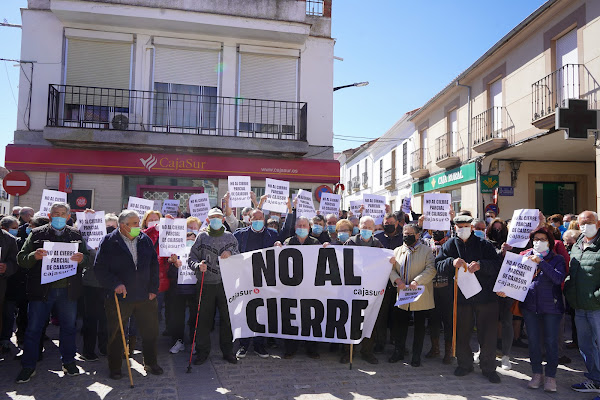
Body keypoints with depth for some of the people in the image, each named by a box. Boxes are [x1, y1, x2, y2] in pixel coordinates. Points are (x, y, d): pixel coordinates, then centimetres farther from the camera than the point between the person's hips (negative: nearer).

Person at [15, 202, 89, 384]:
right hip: (41, 289, -2)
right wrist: (34, 256, -21)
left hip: (68, 289, 2)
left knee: (69, 327, 11)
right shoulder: (37, 234, 3)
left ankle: (68, 361, 27)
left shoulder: (76, 234, 9)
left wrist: (81, 259, -15)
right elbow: (21, 259, 0)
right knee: (33, 329, 5)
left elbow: (87, 257, 8)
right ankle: (28, 366, 19)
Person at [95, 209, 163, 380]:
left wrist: (153, 289, 3)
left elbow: (154, 265, 9)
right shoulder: (109, 242, -6)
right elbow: (100, 268, -9)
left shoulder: (146, 240, 6)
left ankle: (150, 363, 29)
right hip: (119, 296, -3)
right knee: (116, 334, 10)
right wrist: (114, 284, -19)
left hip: (145, 296, 3)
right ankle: (115, 368, 28)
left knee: (150, 332, 10)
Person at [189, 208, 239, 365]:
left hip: (226, 284, 1)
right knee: (204, 319, 4)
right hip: (206, 284, -1)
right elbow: (191, 259, 4)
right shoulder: (201, 237, 6)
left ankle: (227, 351, 18)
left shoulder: (230, 237, 10)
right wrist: (198, 266, -17)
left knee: (227, 318, 4)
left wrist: (231, 254, -7)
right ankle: (202, 351, 18)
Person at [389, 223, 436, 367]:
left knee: (419, 326, 8)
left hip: (420, 296, -2)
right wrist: (397, 280, -15)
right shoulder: (397, 251, 10)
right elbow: (391, 269, 5)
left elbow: (431, 269, -11)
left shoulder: (426, 250, -1)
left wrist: (417, 281, -22)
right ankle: (398, 352, 24)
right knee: (401, 324, 9)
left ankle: (416, 355, 21)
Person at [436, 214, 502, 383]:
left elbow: (496, 264, -7)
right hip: (460, 295, 2)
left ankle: (488, 367, 18)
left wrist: (481, 265, -24)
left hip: (485, 295, -1)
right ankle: (465, 363, 27)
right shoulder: (450, 245, 7)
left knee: (488, 333, 4)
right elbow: (438, 265, -2)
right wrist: (452, 262, -21)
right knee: (462, 333, 10)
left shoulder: (484, 244, 2)